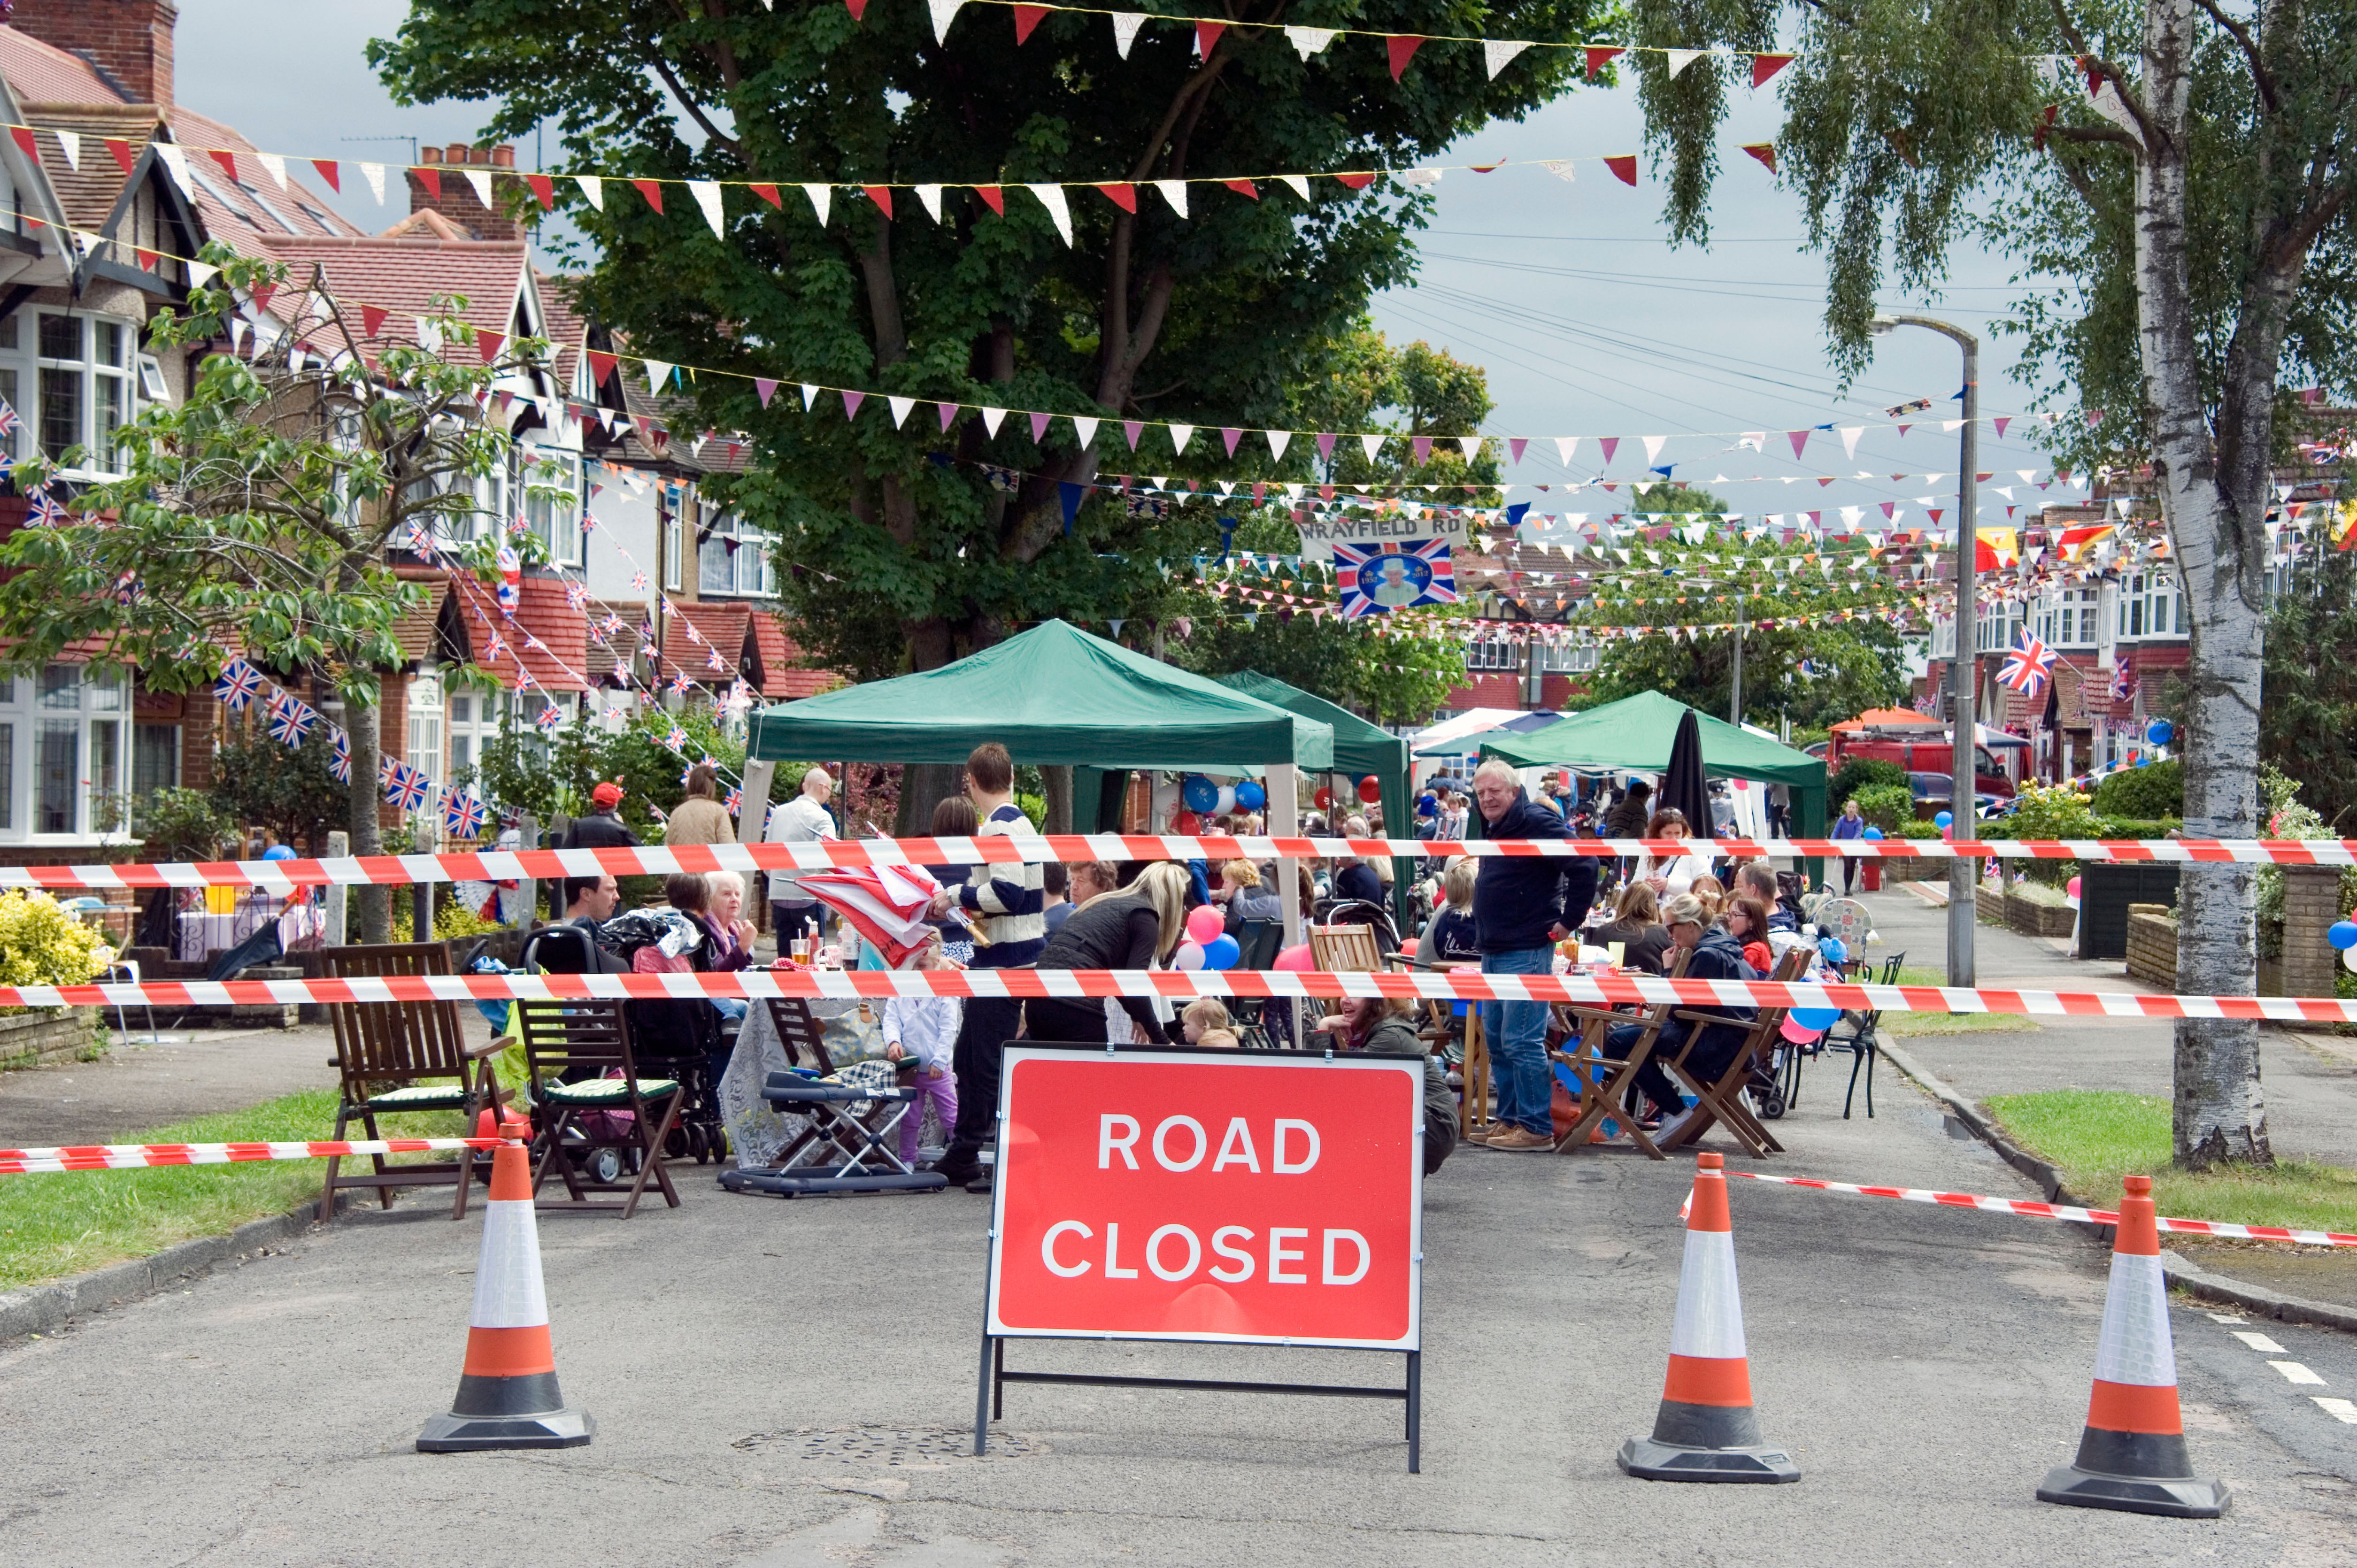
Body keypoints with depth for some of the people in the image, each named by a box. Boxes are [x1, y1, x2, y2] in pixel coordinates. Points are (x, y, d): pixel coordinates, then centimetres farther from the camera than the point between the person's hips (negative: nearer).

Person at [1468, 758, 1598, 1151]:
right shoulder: (1492, 829, 16)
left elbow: (1583, 867, -21)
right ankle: (1509, 1120, 19)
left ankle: (1536, 1127, -7)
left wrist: (1569, 921, -16)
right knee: (1497, 1040, 12)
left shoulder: (1537, 824, -13)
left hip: (1527, 952, -10)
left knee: (1521, 1041, -11)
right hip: (1493, 951, 10)